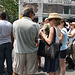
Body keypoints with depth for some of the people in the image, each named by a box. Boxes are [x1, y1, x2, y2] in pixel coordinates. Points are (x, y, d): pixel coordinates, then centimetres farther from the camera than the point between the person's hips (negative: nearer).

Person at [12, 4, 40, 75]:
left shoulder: (15, 23, -8)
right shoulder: (35, 25, -14)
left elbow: (15, 37, 4)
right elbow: (36, 40, -3)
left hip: (19, 51, 1)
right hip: (31, 52, -1)